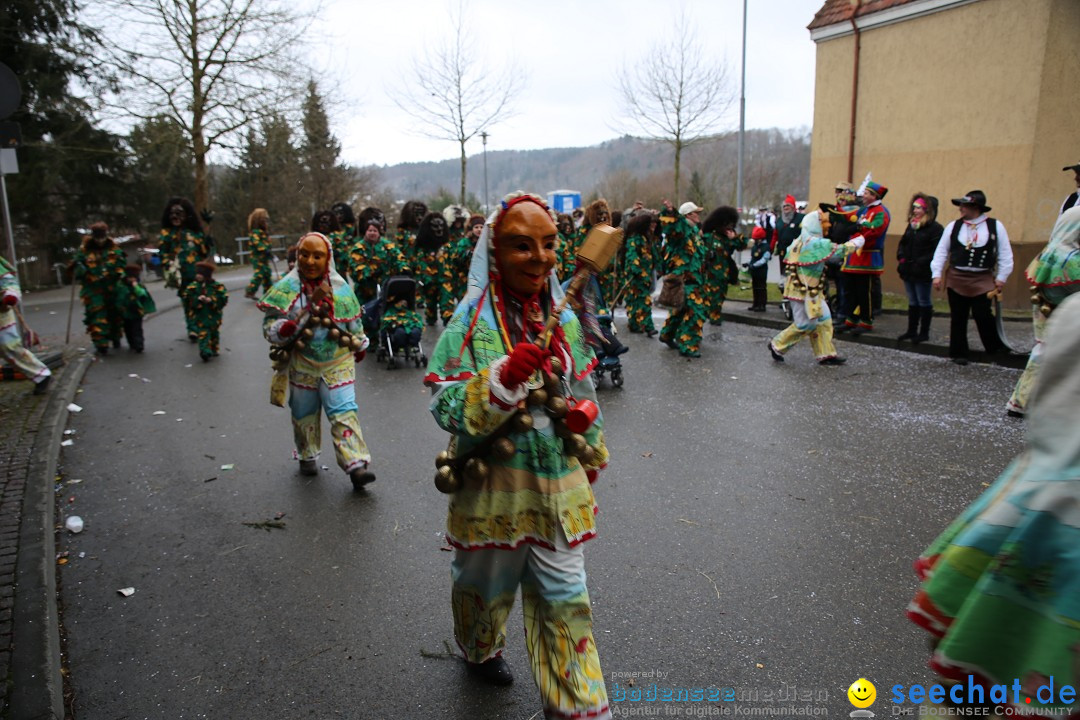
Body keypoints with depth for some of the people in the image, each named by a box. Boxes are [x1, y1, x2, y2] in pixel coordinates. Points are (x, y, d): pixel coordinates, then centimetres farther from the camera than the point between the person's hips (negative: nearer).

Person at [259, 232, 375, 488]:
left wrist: (360, 349, 20)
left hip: (338, 364, 0)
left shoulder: (341, 288, -4)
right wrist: (307, 311, -28)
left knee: (344, 414, -9)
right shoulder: (286, 288, -9)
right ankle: (307, 457, 37)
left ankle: (356, 465, -11)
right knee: (304, 415, 15)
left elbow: (355, 325, 11)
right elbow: (272, 331, -16)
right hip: (302, 365, 1)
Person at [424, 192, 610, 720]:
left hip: (559, 487, 3)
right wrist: (504, 378, -30)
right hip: (491, 485, -3)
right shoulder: (471, 321, -12)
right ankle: (480, 650, 54)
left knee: (565, 601, 10)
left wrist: (590, 457, 20)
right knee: (486, 583, 22)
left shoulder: (564, 319, 1)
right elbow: (447, 408, -16)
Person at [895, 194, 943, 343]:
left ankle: (924, 333, 12)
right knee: (913, 302, 15)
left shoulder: (935, 228, -12)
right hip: (908, 271, 7)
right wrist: (901, 257, 2)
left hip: (923, 273, -7)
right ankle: (911, 331, 23)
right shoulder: (911, 225, 12)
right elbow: (902, 243, 18)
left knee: (924, 302, 3)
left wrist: (921, 263, -22)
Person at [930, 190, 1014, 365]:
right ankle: (959, 353, 17)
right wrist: (937, 274, -1)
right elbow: (941, 251, 5)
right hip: (956, 279, 2)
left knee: (983, 315, -6)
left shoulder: (995, 226, 0)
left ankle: (996, 349, 15)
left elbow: (1005, 254, 3)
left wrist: (1001, 277, 0)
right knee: (958, 318, 7)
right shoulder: (953, 226, 3)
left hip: (982, 280, -2)